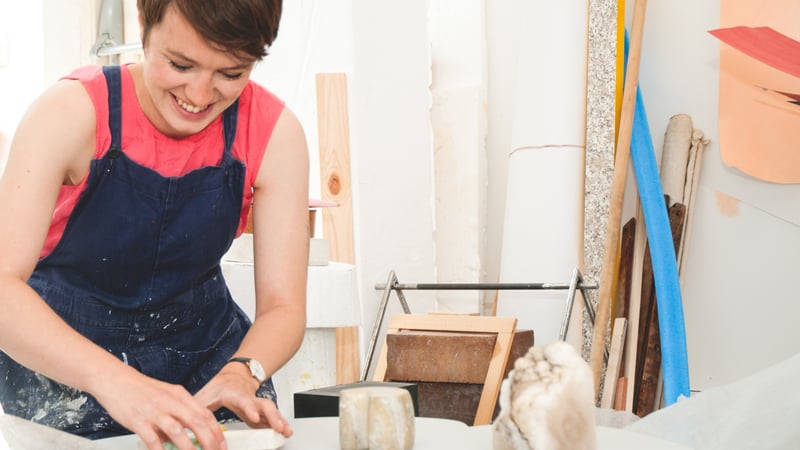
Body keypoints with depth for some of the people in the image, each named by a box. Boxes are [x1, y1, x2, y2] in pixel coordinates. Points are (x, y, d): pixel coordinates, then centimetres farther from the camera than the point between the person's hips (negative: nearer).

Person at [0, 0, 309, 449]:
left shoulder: (274, 132, -14)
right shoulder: (71, 111, -21)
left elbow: (283, 307, -12)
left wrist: (242, 374, -34)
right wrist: (112, 379, -48)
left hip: (205, 352, 2)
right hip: (64, 374, -1)